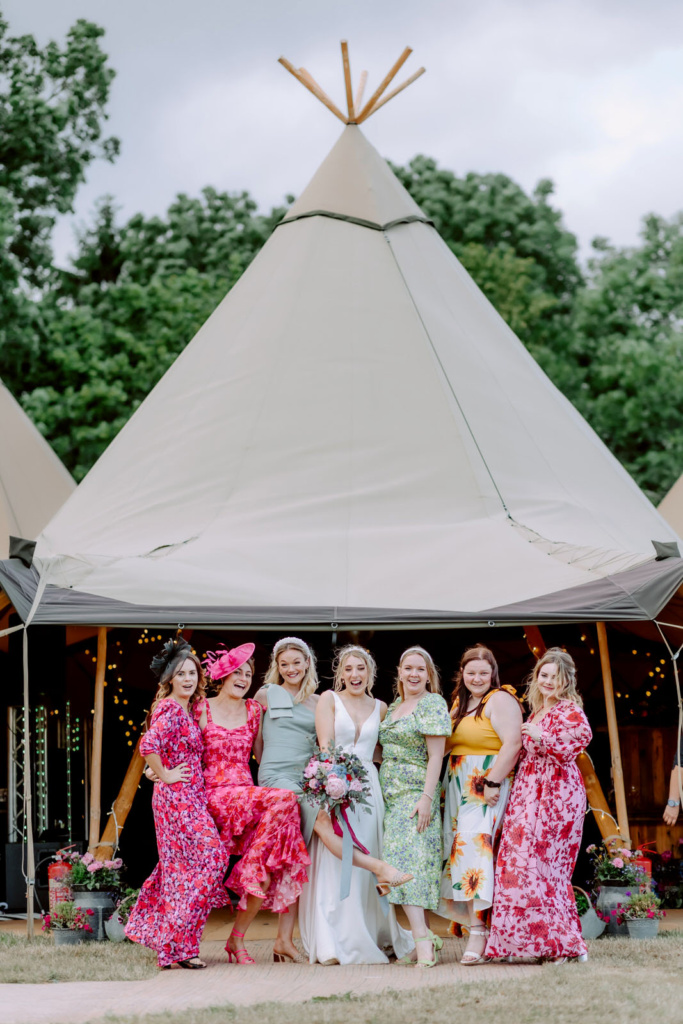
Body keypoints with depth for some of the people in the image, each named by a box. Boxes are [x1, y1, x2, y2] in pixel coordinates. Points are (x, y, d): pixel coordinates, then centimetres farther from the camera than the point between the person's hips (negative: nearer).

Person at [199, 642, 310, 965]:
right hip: (217, 796, -5)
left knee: (267, 871, -16)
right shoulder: (203, 709, 3)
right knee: (283, 799, -32)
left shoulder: (254, 709, 15)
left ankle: (237, 938, -1)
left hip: (250, 797, 5)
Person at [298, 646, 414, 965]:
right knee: (333, 864, -8)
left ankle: (369, 938, 13)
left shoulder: (380, 708, 15)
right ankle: (332, 944, -9)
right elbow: (325, 744, -6)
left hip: (367, 787, 3)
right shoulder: (329, 699, 5)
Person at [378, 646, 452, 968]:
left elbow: (435, 755, -12)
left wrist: (427, 797, -18)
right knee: (408, 861, 4)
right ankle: (426, 937, 7)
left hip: (416, 793, -7)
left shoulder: (432, 704, -6)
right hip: (390, 793, 7)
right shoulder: (393, 707, 17)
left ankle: (422, 941, -24)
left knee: (408, 858, -18)